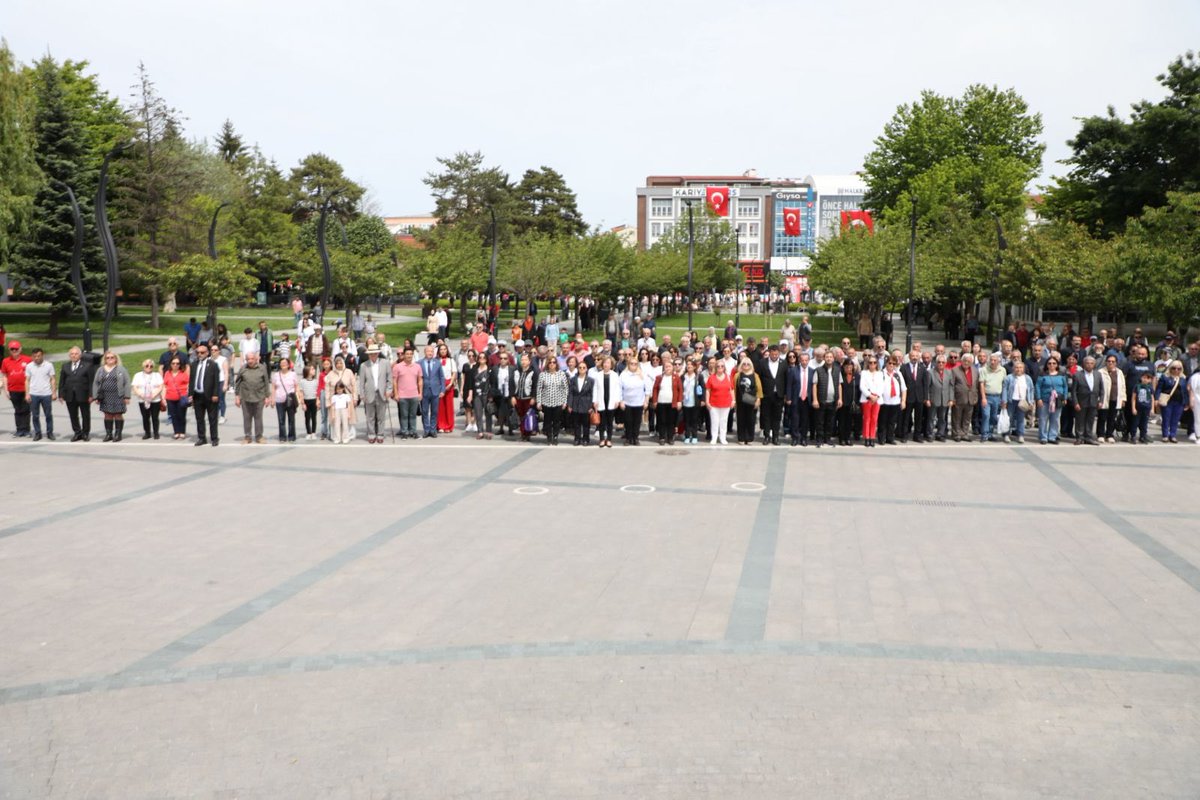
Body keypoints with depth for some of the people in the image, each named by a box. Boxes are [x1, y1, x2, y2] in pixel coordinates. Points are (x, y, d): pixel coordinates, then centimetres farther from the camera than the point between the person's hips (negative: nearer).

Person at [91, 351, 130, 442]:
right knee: (107, 415, 6)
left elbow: (126, 383, -2)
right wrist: (95, 397, 5)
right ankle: (108, 434, 13)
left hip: (118, 396, -3)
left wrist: (126, 396, -8)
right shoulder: (100, 370, 11)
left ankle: (118, 434, 6)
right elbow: (95, 383, 12)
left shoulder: (121, 369, 2)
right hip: (105, 397, 3)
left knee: (118, 415, -1)